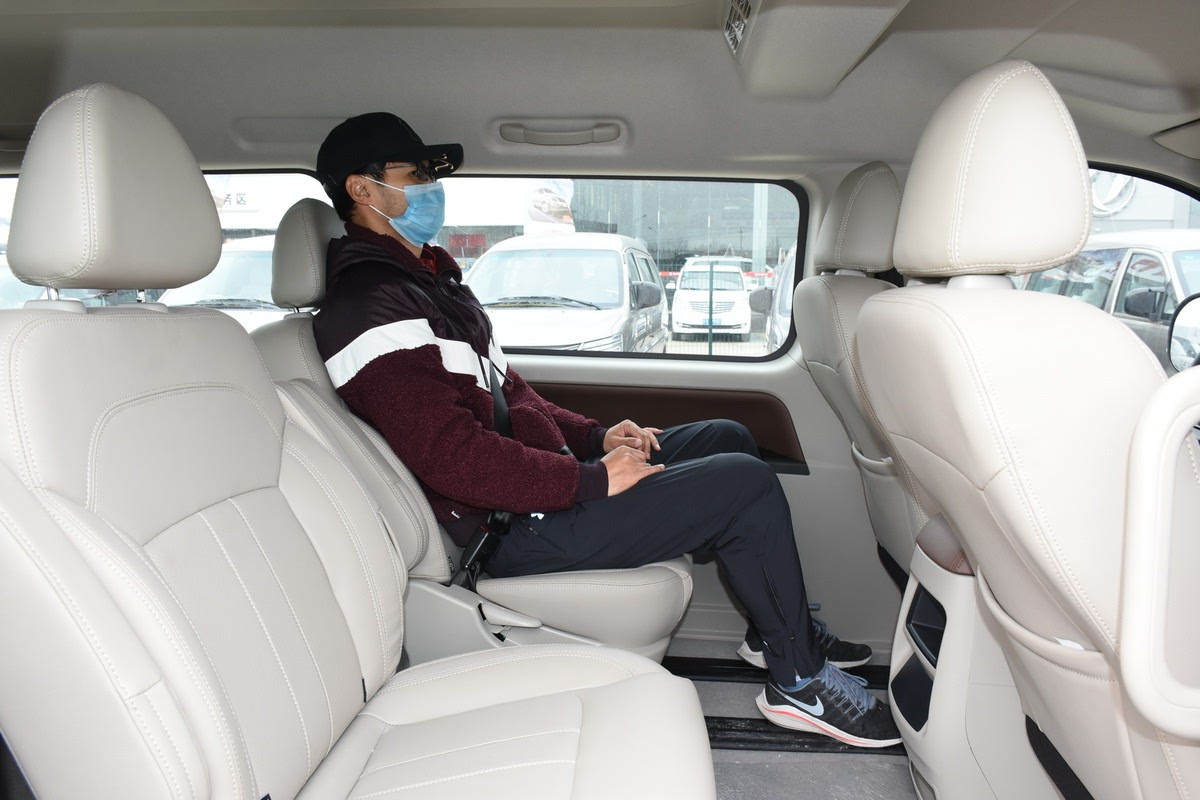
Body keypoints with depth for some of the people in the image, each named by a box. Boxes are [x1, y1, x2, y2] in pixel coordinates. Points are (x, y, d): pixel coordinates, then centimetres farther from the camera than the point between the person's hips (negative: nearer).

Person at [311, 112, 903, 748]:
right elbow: (455, 461, -27)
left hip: (550, 472, 11)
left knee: (728, 440, 14)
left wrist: (596, 437, 8)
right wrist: (593, 480, -20)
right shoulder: (371, 309, -18)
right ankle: (799, 682, 6)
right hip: (520, 532, -11)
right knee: (747, 485, -13)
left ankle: (779, 627, 24)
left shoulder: (427, 278, 16)